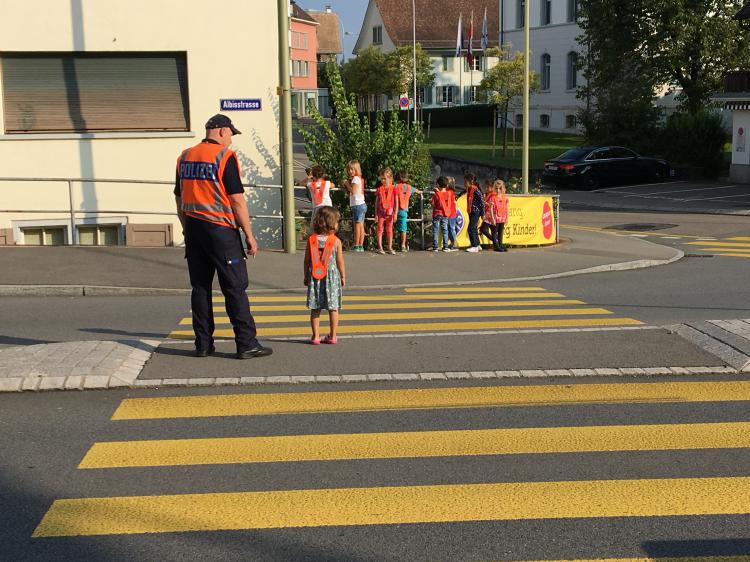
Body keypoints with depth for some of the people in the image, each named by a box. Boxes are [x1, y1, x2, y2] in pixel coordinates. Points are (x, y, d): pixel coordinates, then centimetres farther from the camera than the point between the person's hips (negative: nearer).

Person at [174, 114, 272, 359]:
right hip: (220, 229, -6)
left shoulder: (184, 157, 12)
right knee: (235, 288, -2)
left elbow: (179, 199, 15)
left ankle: (203, 344, 13)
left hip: (193, 229, 7)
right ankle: (247, 344, -1)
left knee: (200, 287, 10)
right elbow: (237, 200, -12)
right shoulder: (225, 156, -9)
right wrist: (249, 236, -7)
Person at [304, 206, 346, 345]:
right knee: (333, 308, 7)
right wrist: (343, 276, 8)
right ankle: (332, 336, 12)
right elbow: (340, 261, -3)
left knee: (315, 308, 7)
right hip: (332, 276, -2)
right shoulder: (336, 241, -6)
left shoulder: (311, 240, -1)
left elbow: (307, 260, 1)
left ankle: (315, 336, 8)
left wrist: (306, 276, 11)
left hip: (314, 277, 2)